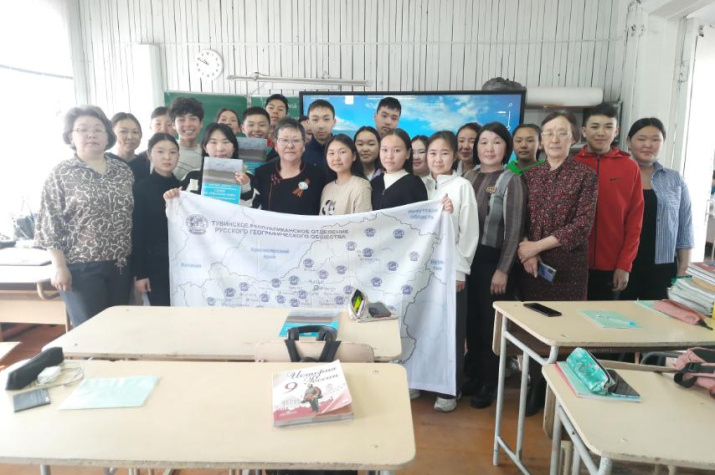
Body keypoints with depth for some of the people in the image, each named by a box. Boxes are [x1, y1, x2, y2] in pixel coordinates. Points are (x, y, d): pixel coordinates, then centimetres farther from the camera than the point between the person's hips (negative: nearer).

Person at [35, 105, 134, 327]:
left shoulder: (123, 170, 8)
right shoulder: (60, 174, -3)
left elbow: (134, 214, 10)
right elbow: (50, 225, -5)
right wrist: (59, 266, -11)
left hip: (121, 265, 4)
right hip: (81, 267, -4)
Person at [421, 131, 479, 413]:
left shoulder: (462, 186, -4)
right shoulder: (421, 185, 7)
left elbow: (470, 232, -7)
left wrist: (460, 270, -9)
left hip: (452, 268, -3)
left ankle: (449, 389, 17)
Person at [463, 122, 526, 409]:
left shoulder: (510, 181, -6)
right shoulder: (469, 177, 8)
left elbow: (514, 229, -10)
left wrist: (503, 269, -13)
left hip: (493, 260, -4)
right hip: (468, 258, 4)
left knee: (491, 323, 6)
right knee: (471, 321, 11)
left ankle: (489, 384, 21)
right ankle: (473, 376, 28)